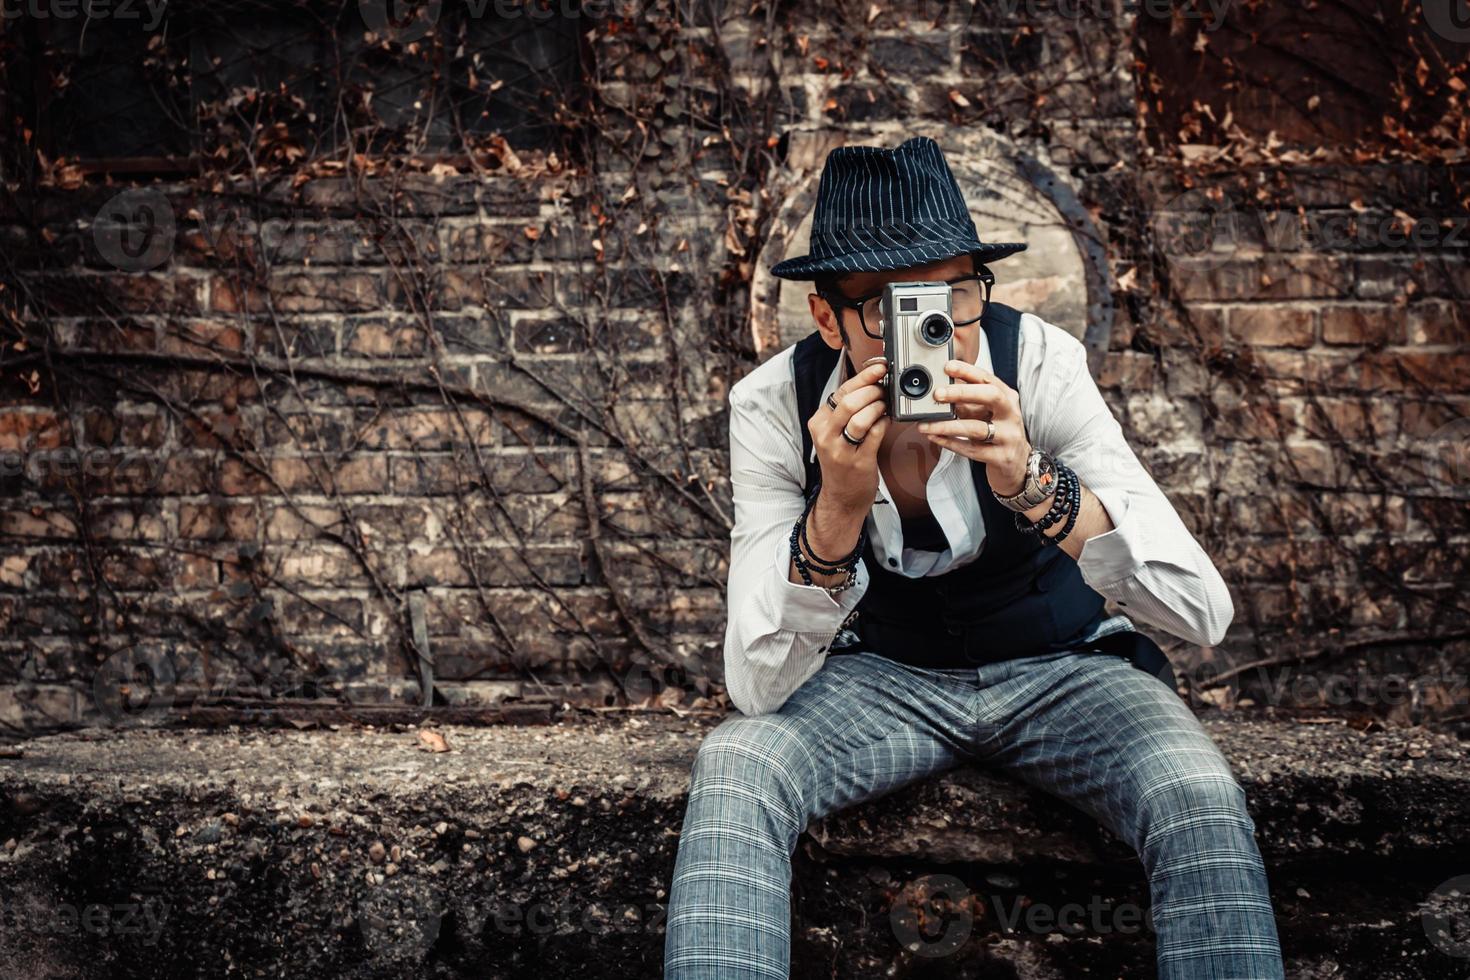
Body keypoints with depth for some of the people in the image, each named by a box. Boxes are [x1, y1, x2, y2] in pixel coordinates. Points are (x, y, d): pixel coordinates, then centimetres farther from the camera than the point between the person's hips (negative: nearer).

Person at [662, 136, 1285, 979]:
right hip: (884, 674, 0)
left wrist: (1033, 484, -42)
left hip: (1059, 666, 0)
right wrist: (838, 507, -39)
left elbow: (1207, 614, -27)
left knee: (1202, 797, -30)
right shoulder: (775, 404, -19)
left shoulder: (1038, 360, -22)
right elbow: (758, 686, -23)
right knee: (731, 769, -29)